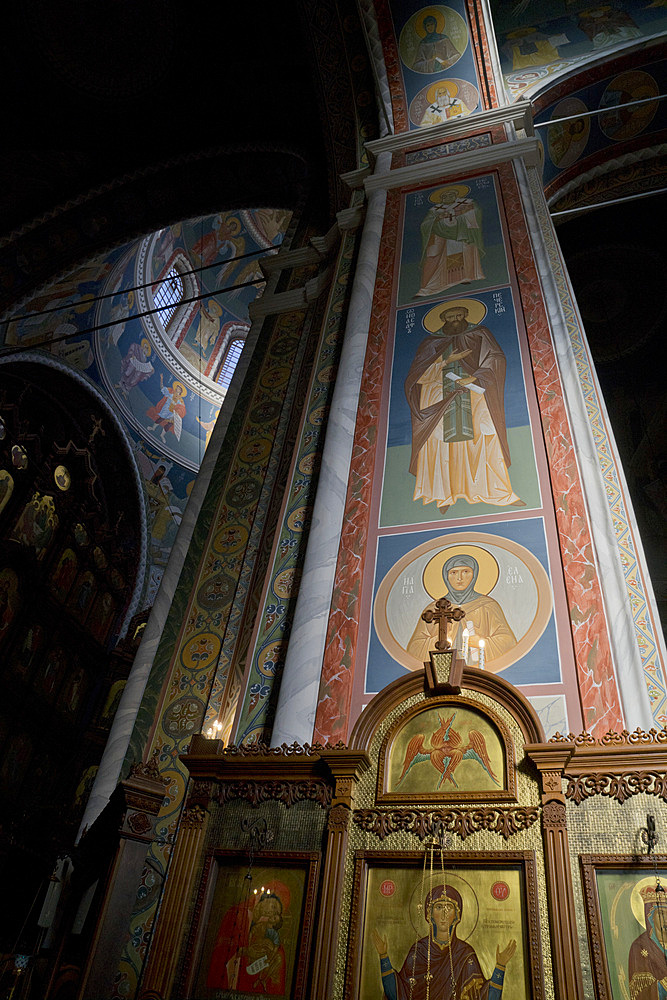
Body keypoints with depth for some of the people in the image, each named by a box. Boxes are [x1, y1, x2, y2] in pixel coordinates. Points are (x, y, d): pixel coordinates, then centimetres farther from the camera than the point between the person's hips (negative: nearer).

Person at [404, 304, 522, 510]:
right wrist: (446, 361, -9)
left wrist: (474, 377, -14)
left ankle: (501, 492, -10)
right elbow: (419, 376, 3)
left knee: (486, 438, -13)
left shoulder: (479, 335, 15)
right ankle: (445, 495, -8)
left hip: (473, 394, 0)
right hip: (439, 398, 1)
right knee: (438, 441, -13)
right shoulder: (432, 343, 14)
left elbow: (495, 359, 1)